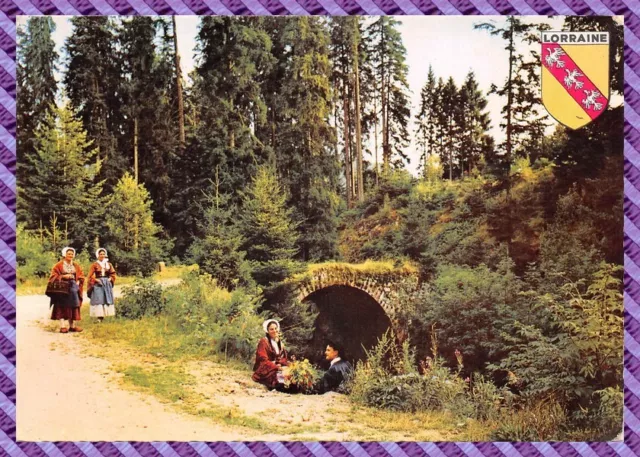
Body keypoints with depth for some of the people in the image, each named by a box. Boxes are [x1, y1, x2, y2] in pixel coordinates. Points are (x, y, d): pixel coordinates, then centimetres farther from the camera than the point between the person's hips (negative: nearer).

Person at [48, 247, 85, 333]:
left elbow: (81, 276, 13)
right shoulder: (59, 265, 1)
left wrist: (78, 282, -5)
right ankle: (62, 326, -9)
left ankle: (72, 325, 10)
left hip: (73, 287, 4)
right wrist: (63, 276, -16)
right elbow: (53, 276, -5)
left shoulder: (76, 266, 13)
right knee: (62, 306, -7)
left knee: (73, 307, 4)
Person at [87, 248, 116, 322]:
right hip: (98, 284, -4)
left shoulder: (108, 264, 9)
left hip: (107, 284, 4)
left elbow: (113, 273, 15)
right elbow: (90, 275, -4)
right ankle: (99, 317, -10)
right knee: (98, 299, -8)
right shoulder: (95, 265, -2)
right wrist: (96, 280, -15)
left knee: (107, 299, 2)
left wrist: (110, 279, -1)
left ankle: (103, 316, 7)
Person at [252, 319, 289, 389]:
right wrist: (276, 367, -24)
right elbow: (263, 360, -14)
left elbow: (284, 357, 13)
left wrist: (280, 364, -11)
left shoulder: (279, 342, 16)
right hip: (265, 370, -7)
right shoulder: (263, 342, -7)